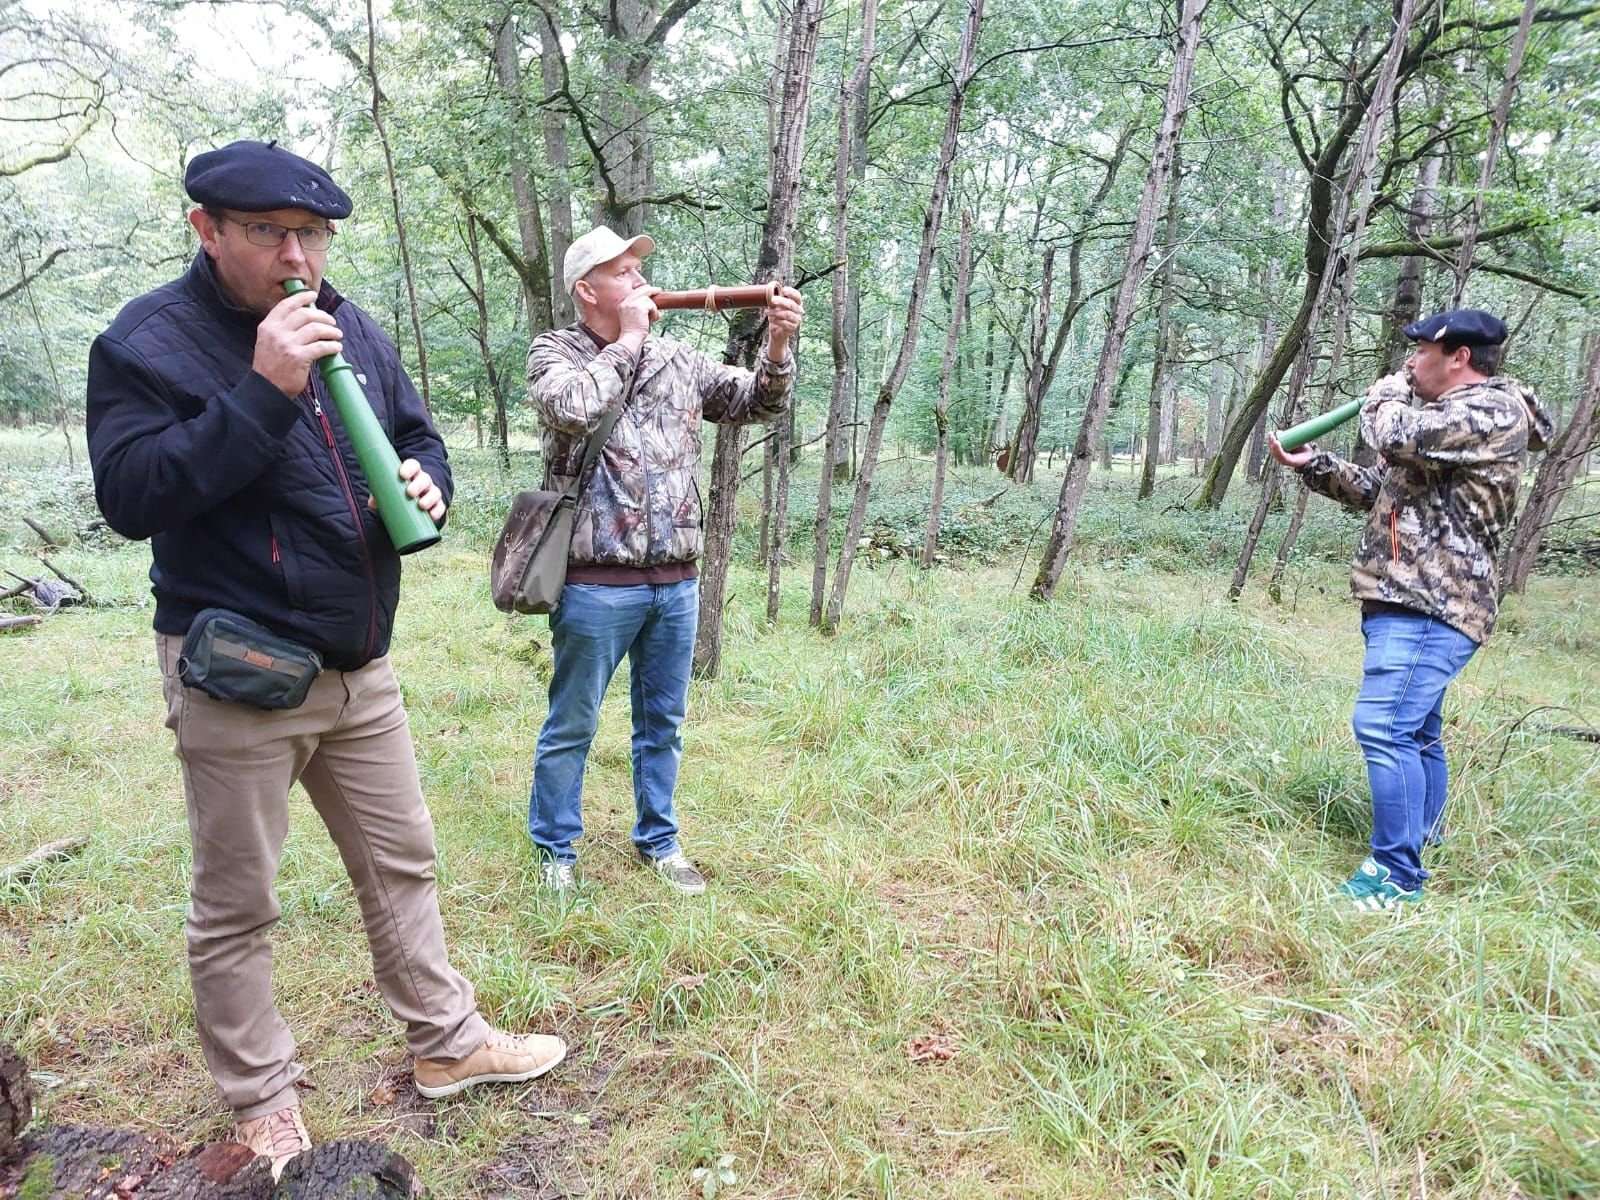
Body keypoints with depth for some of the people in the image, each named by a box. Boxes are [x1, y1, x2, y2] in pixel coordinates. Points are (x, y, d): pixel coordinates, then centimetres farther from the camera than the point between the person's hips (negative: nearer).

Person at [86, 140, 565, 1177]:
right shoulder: (148, 342, -10)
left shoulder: (352, 331, 8)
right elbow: (131, 497, -21)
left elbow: (419, 437, 17)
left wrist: (427, 481, -8)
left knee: (402, 862, 16)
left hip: (361, 664, 6)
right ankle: (263, 1103, 28)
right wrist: (261, 390, -28)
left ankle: (447, 1043, 33)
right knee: (237, 906, 8)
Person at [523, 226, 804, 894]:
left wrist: (776, 346, -8)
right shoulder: (554, 352, 0)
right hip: (597, 582, -4)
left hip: (677, 582, 5)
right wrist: (627, 341, -10)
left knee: (663, 722, 16)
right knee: (572, 726, 8)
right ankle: (555, 849, 25)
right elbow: (573, 408, -22)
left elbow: (757, 404, 10)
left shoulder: (677, 359, 12)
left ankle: (658, 840, 32)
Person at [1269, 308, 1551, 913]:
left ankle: (1396, 873, -10)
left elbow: (1398, 436, -26)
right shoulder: (1443, 418, 21)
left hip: (1431, 604, -11)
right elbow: (1380, 487, 23)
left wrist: (1386, 392, -3)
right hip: (1412, 598, 11)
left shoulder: (1494, 409, -11)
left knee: (1383, 727, -17)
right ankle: (1422, 838, 37)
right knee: (1415, 729, 21)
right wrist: (1312, 465, 10)